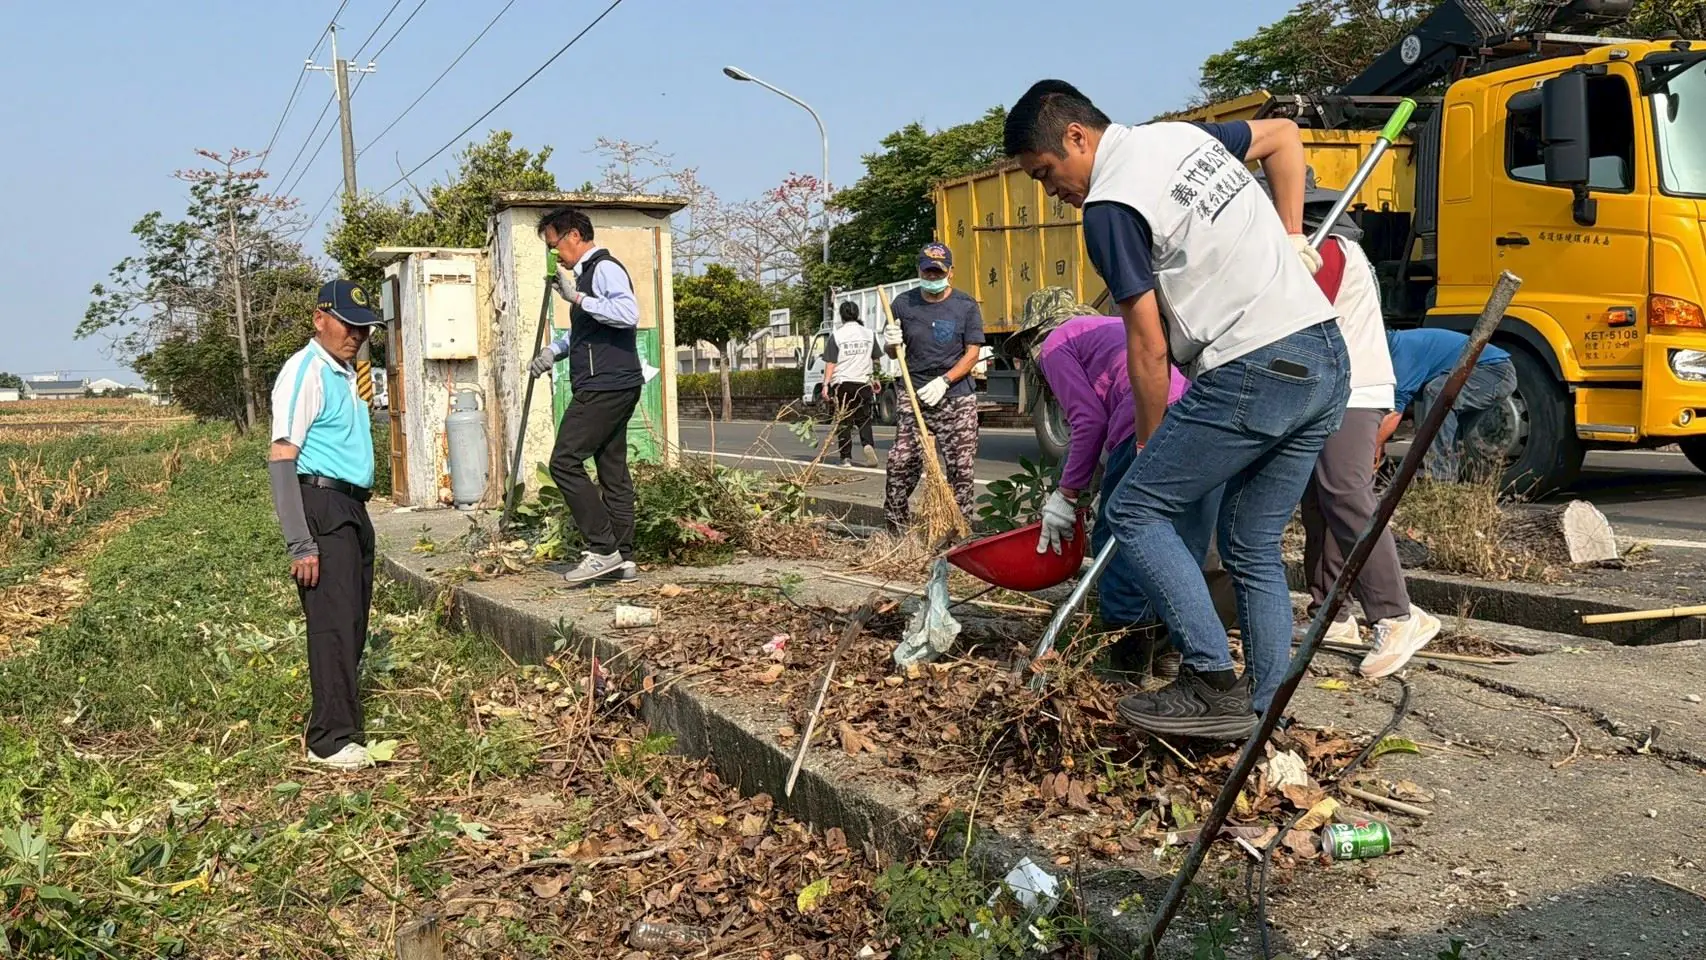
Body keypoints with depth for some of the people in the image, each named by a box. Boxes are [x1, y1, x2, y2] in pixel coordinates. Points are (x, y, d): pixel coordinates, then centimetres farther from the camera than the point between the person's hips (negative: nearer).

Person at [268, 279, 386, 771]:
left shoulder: (346, 372, 18)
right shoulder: (305, 371, -11)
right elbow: (280, 458, -18)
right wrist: (300, 544, -23)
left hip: (353, 509, 9)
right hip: (322, 504, -9)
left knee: (353, 622, 12)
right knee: (334, 623, -9)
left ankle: (343, 726, 21)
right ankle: (332, 740, -4)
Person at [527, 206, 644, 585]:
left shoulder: (604, 268, -9)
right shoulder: (586, 273, 22)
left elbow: (629, 313, -28)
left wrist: (578, 298, -22)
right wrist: (555, 349, 18)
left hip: (605, 386, -10)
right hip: (609, 388, 10)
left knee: (565, 462, -11)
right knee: (613, 471, 9)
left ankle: (602, 549, -10)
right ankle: (623, 558, 11)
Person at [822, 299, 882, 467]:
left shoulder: (836, 335, -5)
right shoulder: (869, 334, 6)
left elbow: (830, 363, -8)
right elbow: (876, 360, 14)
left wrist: (826, 384, -6)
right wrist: (875, 379, 26)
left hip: (842, 383, -2)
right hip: (863, 382, 2)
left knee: (844, 421, 5)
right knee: (863, 418, 12)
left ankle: (846, 457, 5)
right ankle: (868, 444, -13)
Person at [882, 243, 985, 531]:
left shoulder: (966, 306, 1)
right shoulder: (903, 304, 7)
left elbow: (972, 354, -3)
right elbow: (893, 353, 16)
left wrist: (944, 381, -16)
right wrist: (892, 343, -8)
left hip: (957, 401, -1)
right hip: (914, 399, 2)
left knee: (960, 470, -1)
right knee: (900, 466, -5)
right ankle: (896, 533, 6)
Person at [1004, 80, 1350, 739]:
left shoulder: (1108, 208, -9)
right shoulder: (1187, 136, 17)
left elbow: (1149, 346, -8)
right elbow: (1284, 136, 34)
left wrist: (1150, 443, 4)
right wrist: (1290, 238, 27)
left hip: (1252, 374, -9)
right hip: (1326, 361, 9)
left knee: (1135, 510, 1)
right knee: (1253, 548, 13)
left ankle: (1214, 684, -4)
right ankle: (1262, 720, 16)